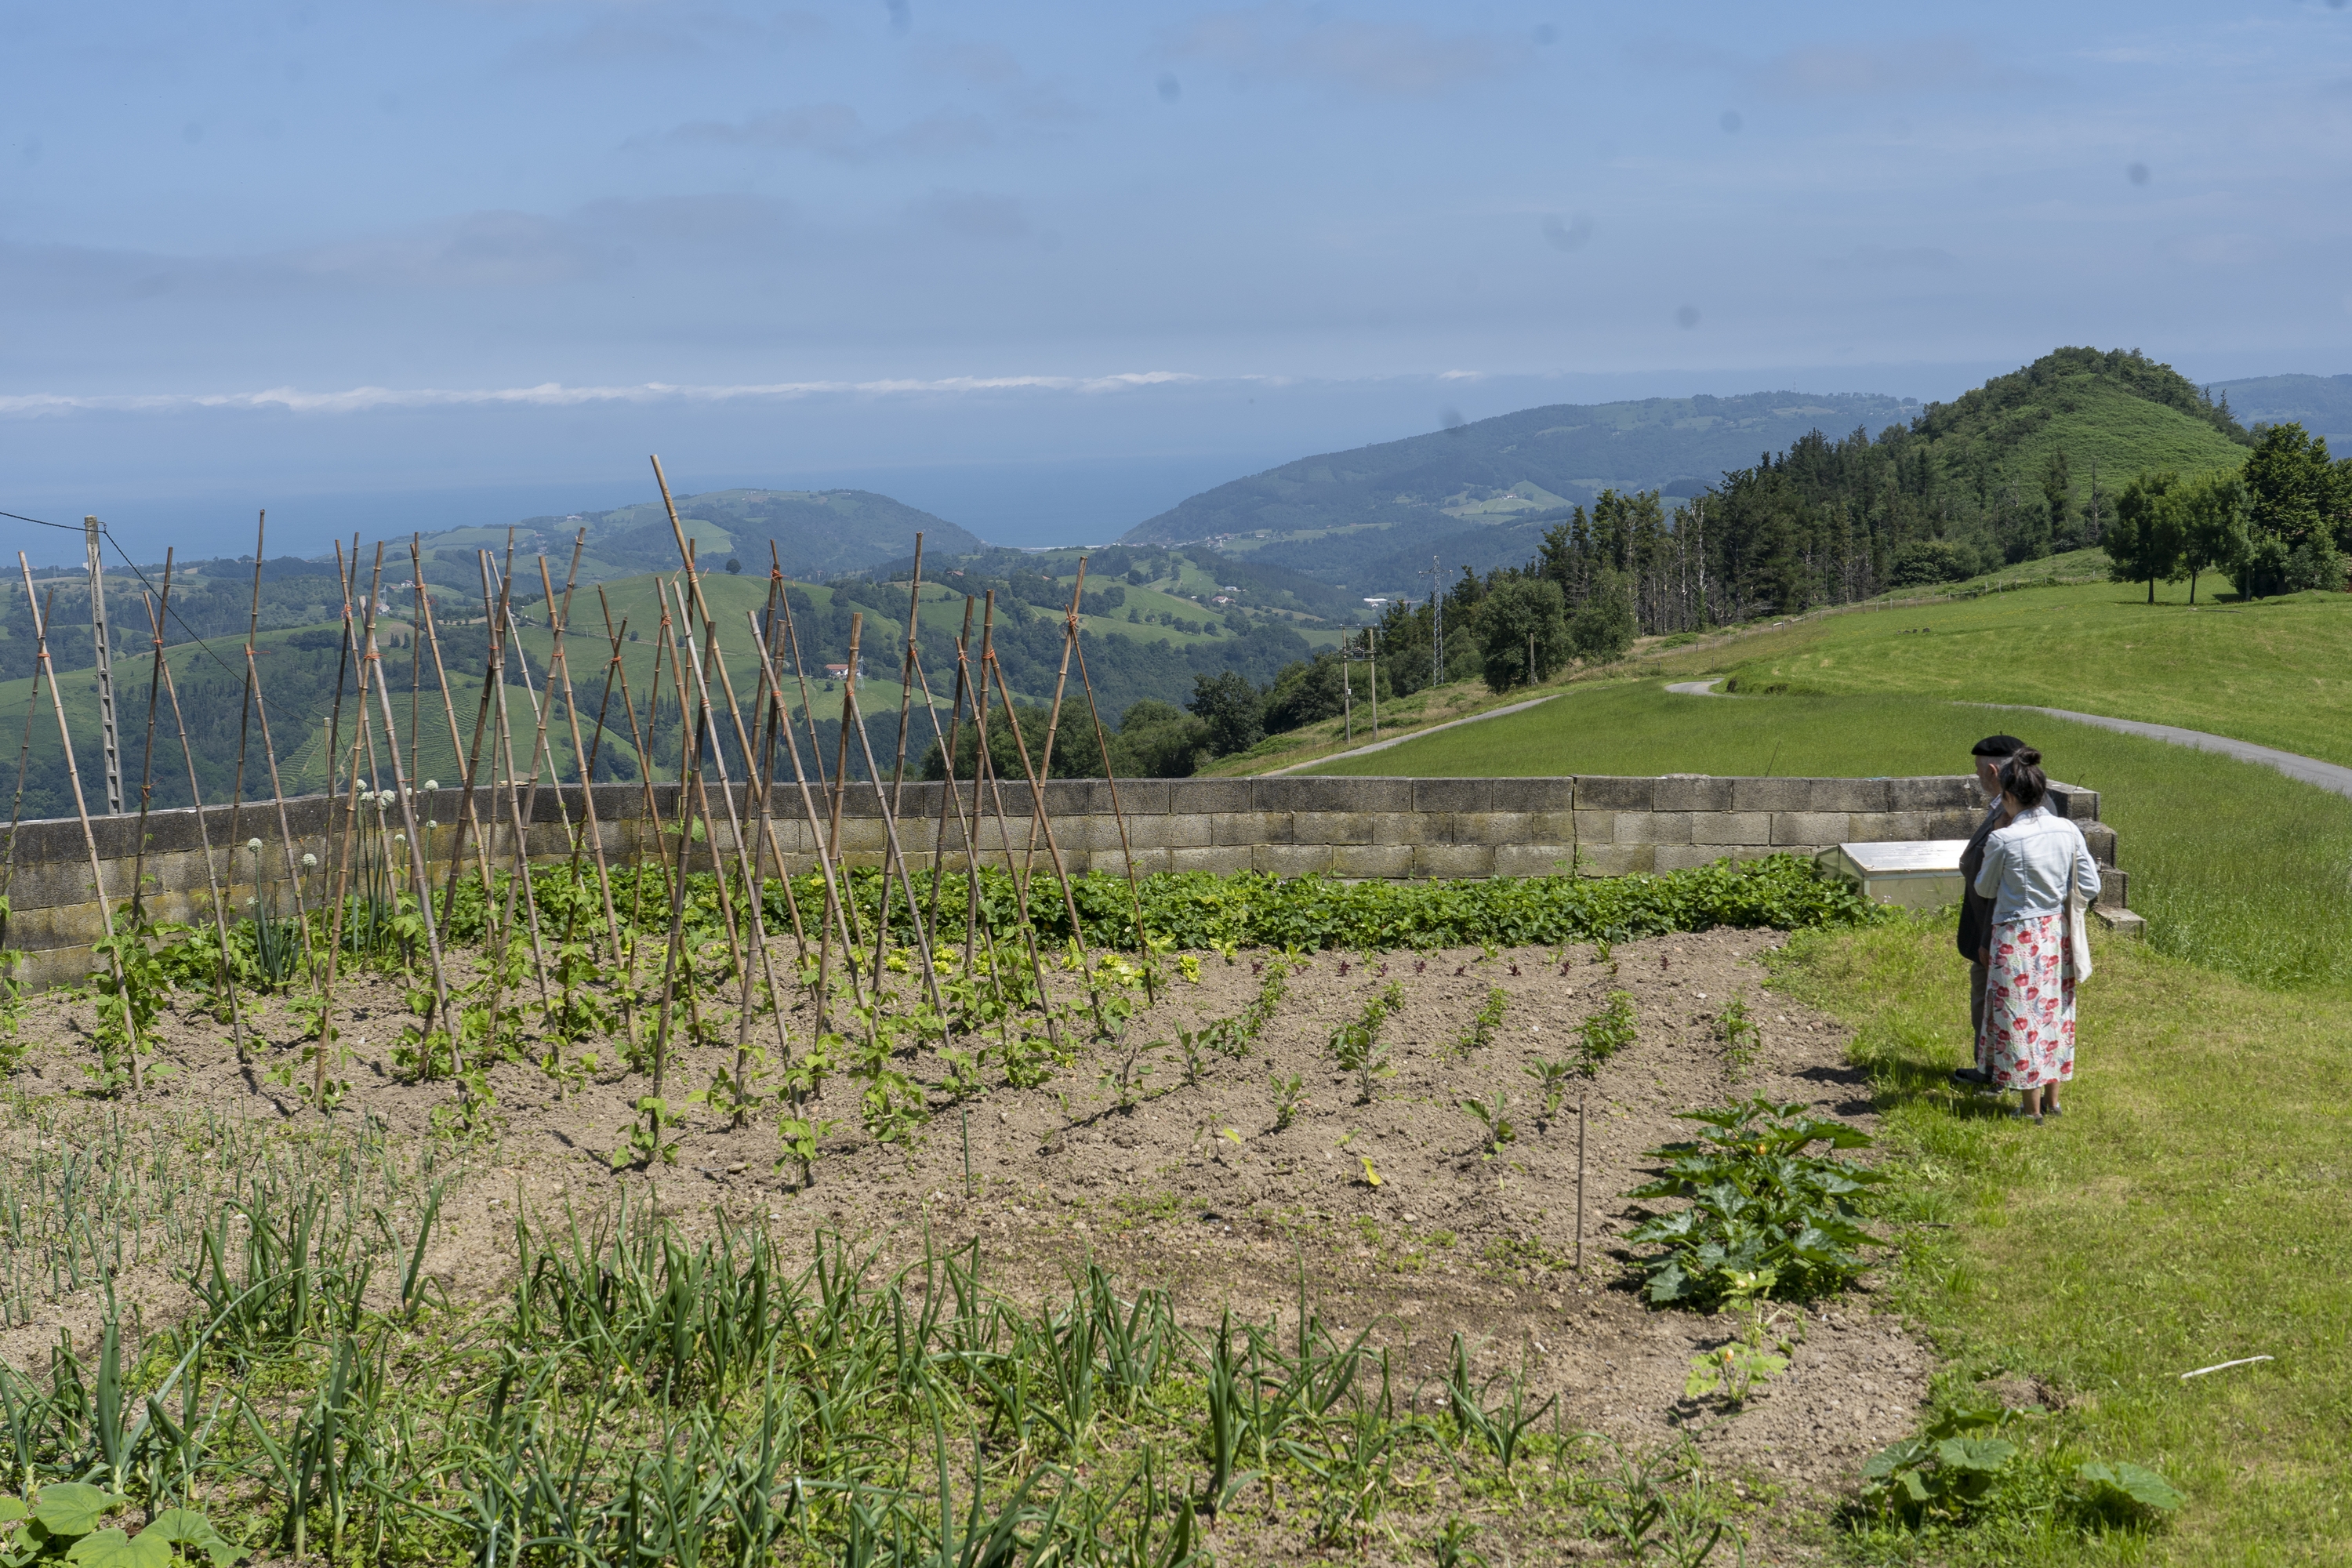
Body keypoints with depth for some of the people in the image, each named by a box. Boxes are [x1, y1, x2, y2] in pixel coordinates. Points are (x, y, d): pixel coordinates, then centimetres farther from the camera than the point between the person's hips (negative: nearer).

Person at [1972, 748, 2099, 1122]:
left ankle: (2032, 1107, 14)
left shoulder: (2003, 840, -19)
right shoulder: (2068, 831, -5)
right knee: (2053, 1012, 18)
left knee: (2021, 1018, 6)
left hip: (2018, 940, -5)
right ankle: (2052, 1099, 27)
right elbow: (2090, 888, -1)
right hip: (2057, 936, 5)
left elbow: (1985, 889, -2)